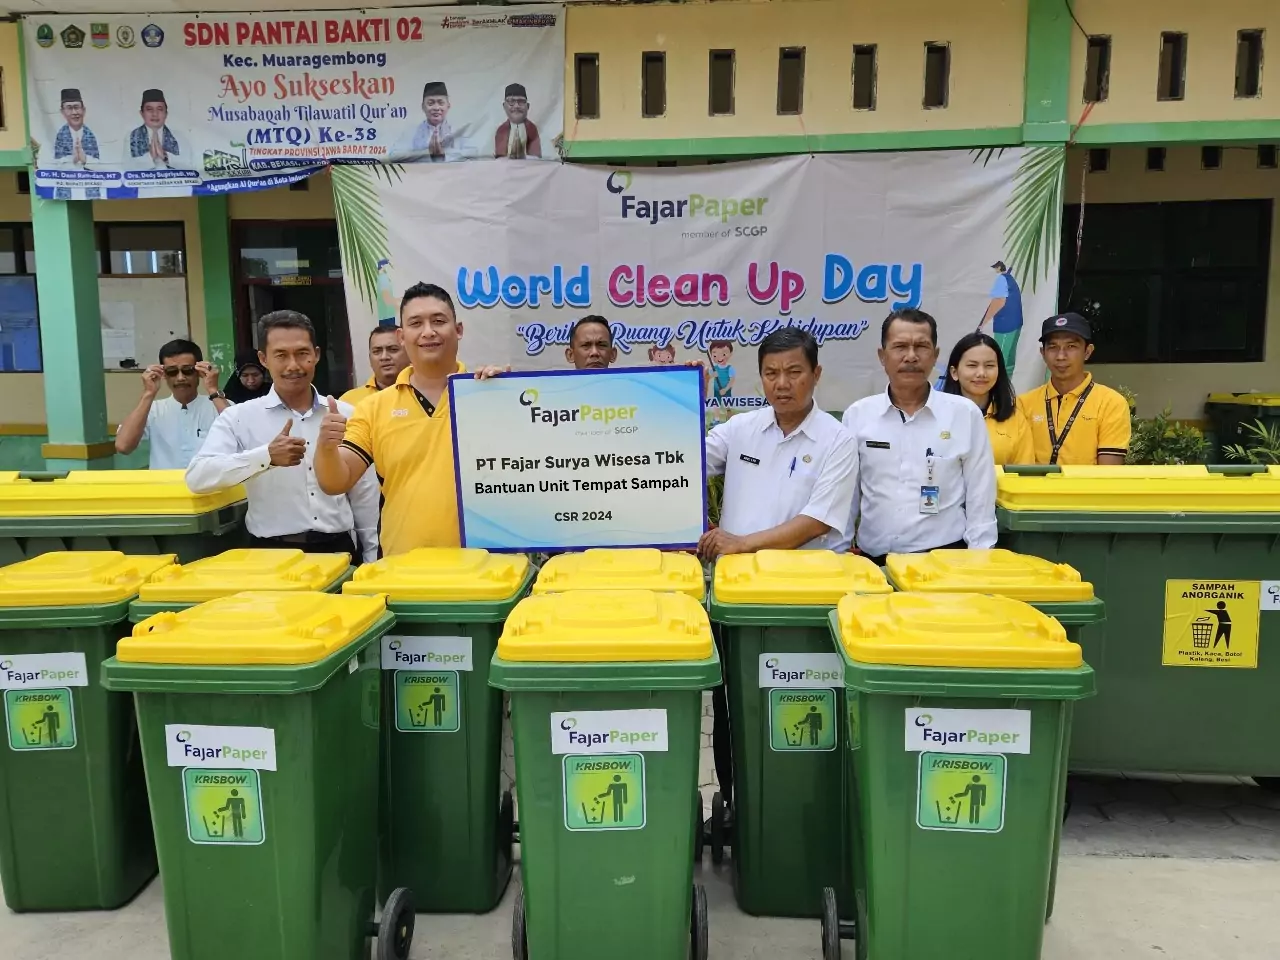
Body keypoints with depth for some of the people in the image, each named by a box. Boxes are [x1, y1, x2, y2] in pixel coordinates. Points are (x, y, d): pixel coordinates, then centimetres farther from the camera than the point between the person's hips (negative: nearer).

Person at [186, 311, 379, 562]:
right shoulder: (239, 417, -2)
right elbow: (197, 477, -15)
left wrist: (373, 557, 10)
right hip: (272, 554, -2)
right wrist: (266, 456, -26)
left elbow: (365, 494, 10)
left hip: (337, 549, 2)